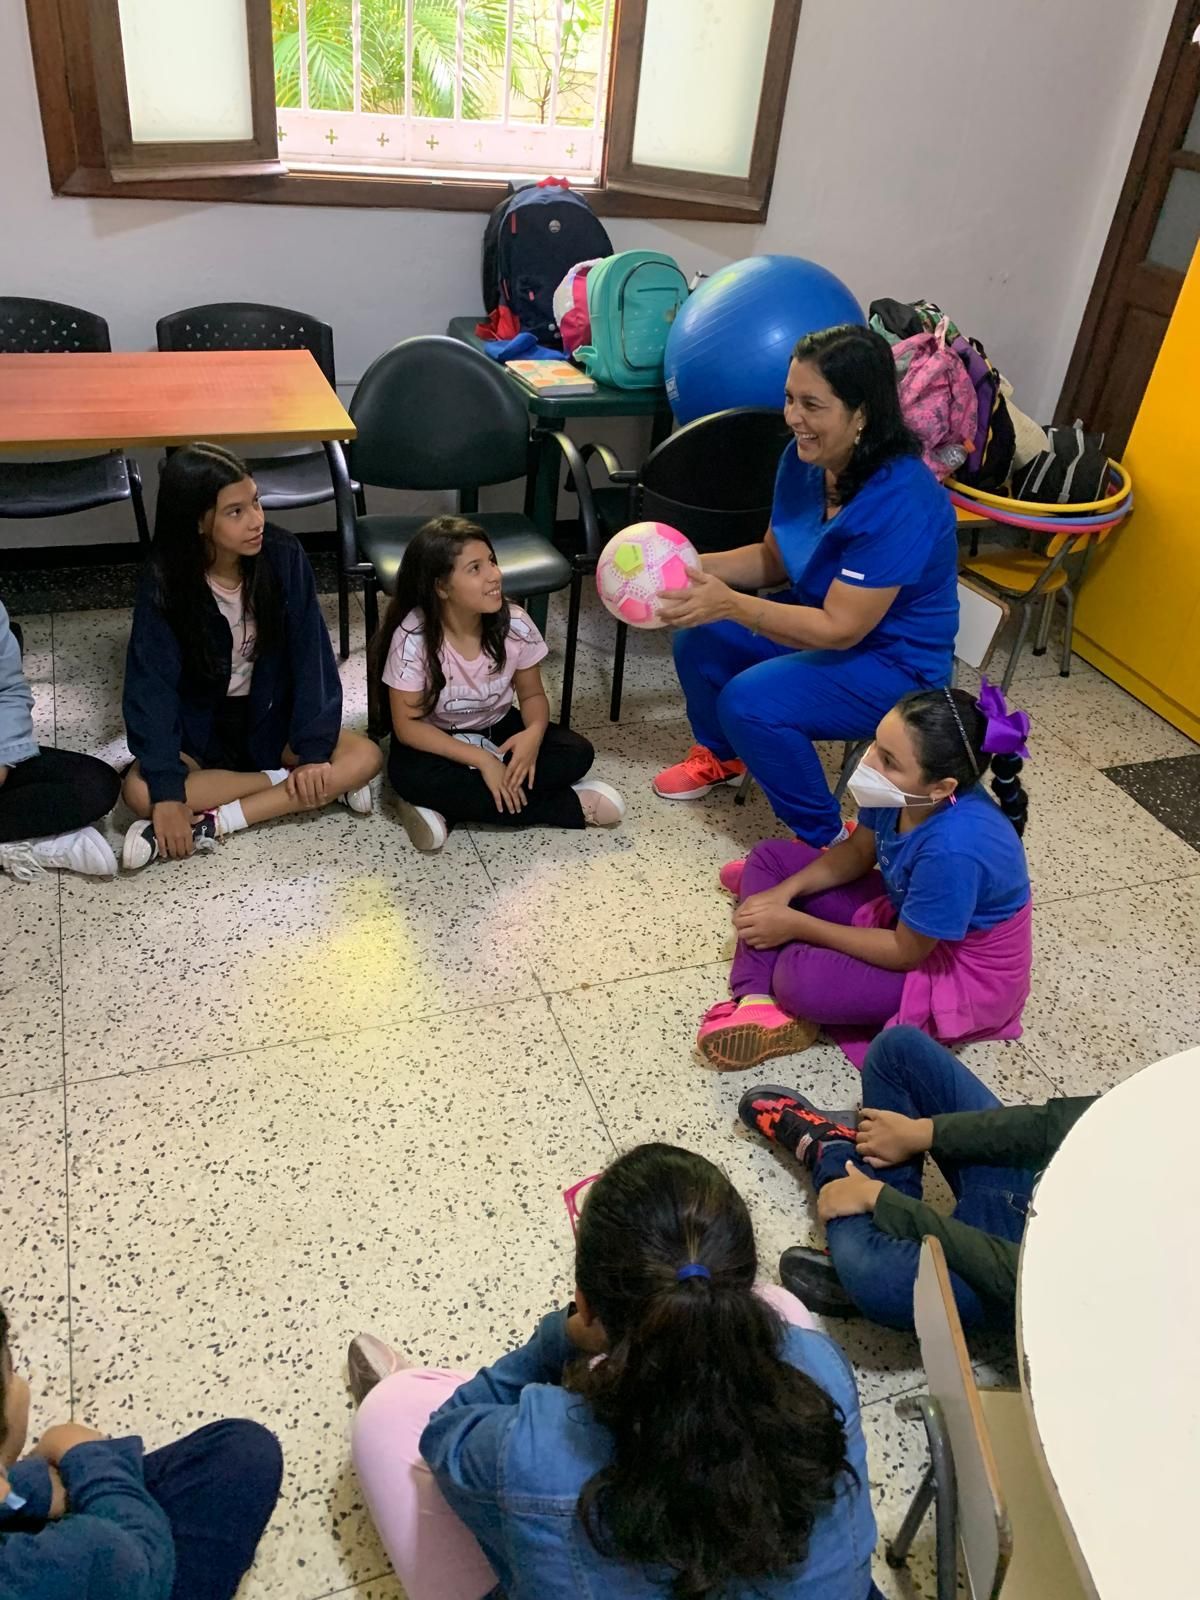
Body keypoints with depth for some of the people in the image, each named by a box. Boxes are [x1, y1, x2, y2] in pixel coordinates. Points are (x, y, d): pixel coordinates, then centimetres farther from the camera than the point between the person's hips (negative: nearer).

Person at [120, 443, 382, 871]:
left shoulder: (282, 556, -16)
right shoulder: (165, 581, -19)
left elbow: (311, 657, -14)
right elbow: (152, 686, -21)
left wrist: (313, 752, -21)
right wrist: (168, 791, -30)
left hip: (272, 717, 1)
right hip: (199, 727, -1)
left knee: (365, 757, -21)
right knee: (141, 790, -28)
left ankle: (212, 823, -25)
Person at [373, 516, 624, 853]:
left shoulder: (515, 623, -17)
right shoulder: (413, 637, -25)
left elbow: (532, 694, -3)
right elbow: (407, 725, -21)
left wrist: (534, 734, -27)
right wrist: (481, 759, -30)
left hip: (499, 731, 3)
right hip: (437, 741, -2)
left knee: (576, 753, -18)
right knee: (412, 776, -36)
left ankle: (448, 810, -21)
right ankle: (568, 807, -24)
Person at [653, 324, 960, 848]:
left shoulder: (900, 504, -33)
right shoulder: (805, 457, -8)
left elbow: (839, 629, -31)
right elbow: (772, 559, 4)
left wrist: (730, 603, -37)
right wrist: (692, 568, -13)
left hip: (895, 664, -8)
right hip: (823, 612, 8)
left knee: (751, 702, -26)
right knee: (700, 637, -3)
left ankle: (823, 842, -4)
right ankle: (719, 756, 26)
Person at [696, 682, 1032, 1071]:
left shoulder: (954, 848, -38)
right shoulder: (904, 791, -17)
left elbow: (905, 953, -25)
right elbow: (858, 852, 2)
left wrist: (797, 925, -20)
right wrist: (784, 891, -12)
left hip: (964, 971, -8)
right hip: (908, 915, 8)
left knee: (801, 977, -30)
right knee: (771, 857, 2)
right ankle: (758, 1004, -8)